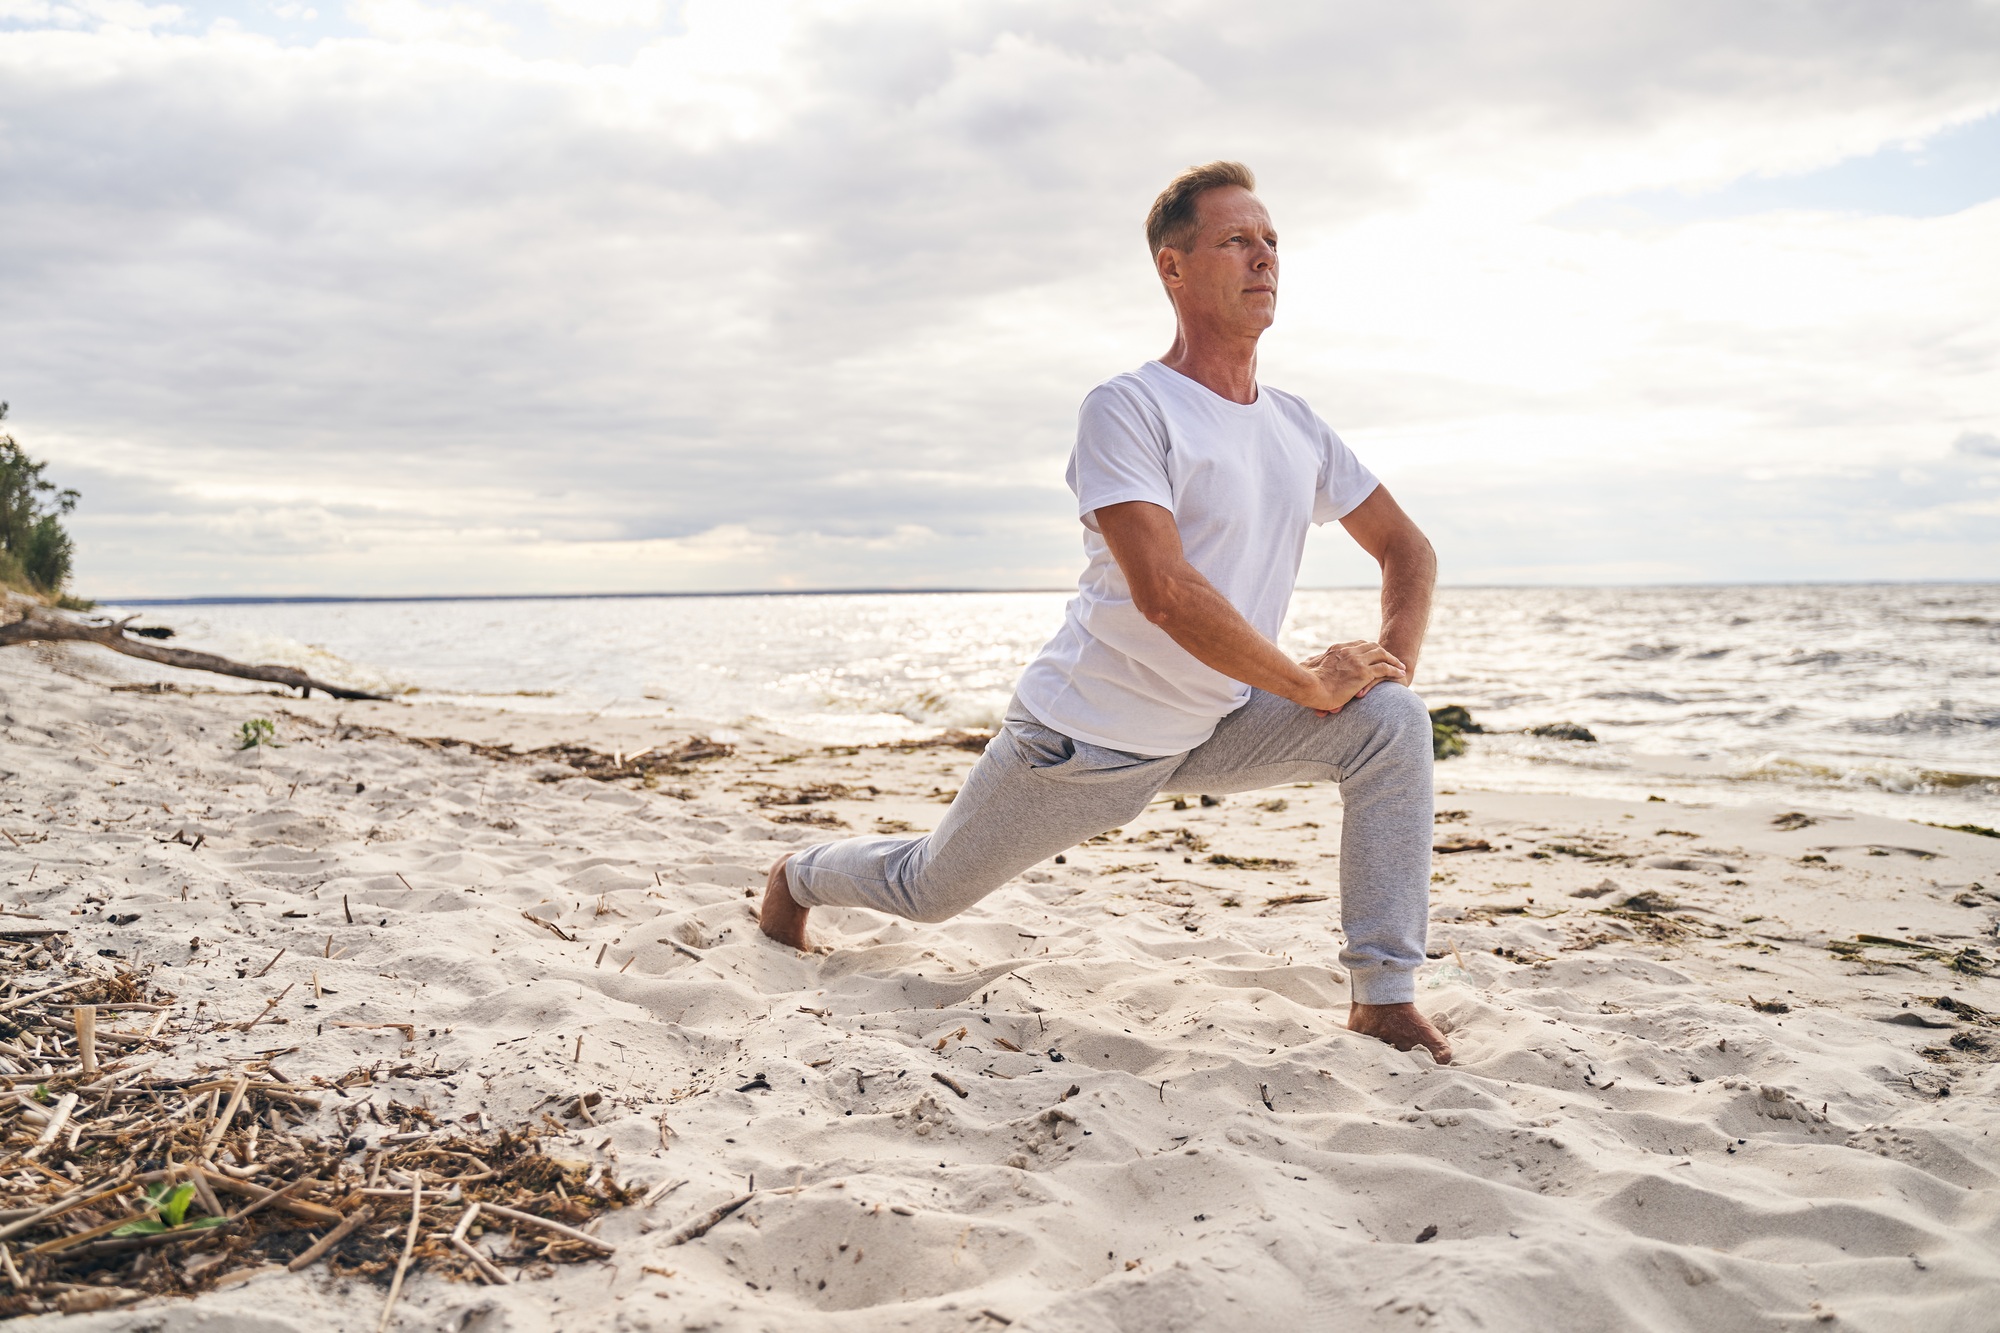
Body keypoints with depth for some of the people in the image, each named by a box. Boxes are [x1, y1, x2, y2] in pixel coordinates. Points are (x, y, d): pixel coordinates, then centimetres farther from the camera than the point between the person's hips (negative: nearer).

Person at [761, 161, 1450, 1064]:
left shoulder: (1297, 428, 3)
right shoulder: (1127, 408, -20)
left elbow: (1408, 550, 12)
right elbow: (1163, 590, -31)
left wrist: (1392, 661, -7)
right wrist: (1311, 684, -25)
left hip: (1213, 730, 6)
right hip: (1084, 738, -5)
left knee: (1390, 723, -16)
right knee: (927, 889, 12)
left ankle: (1384, 998, -10)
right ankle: (800, 877, 47)